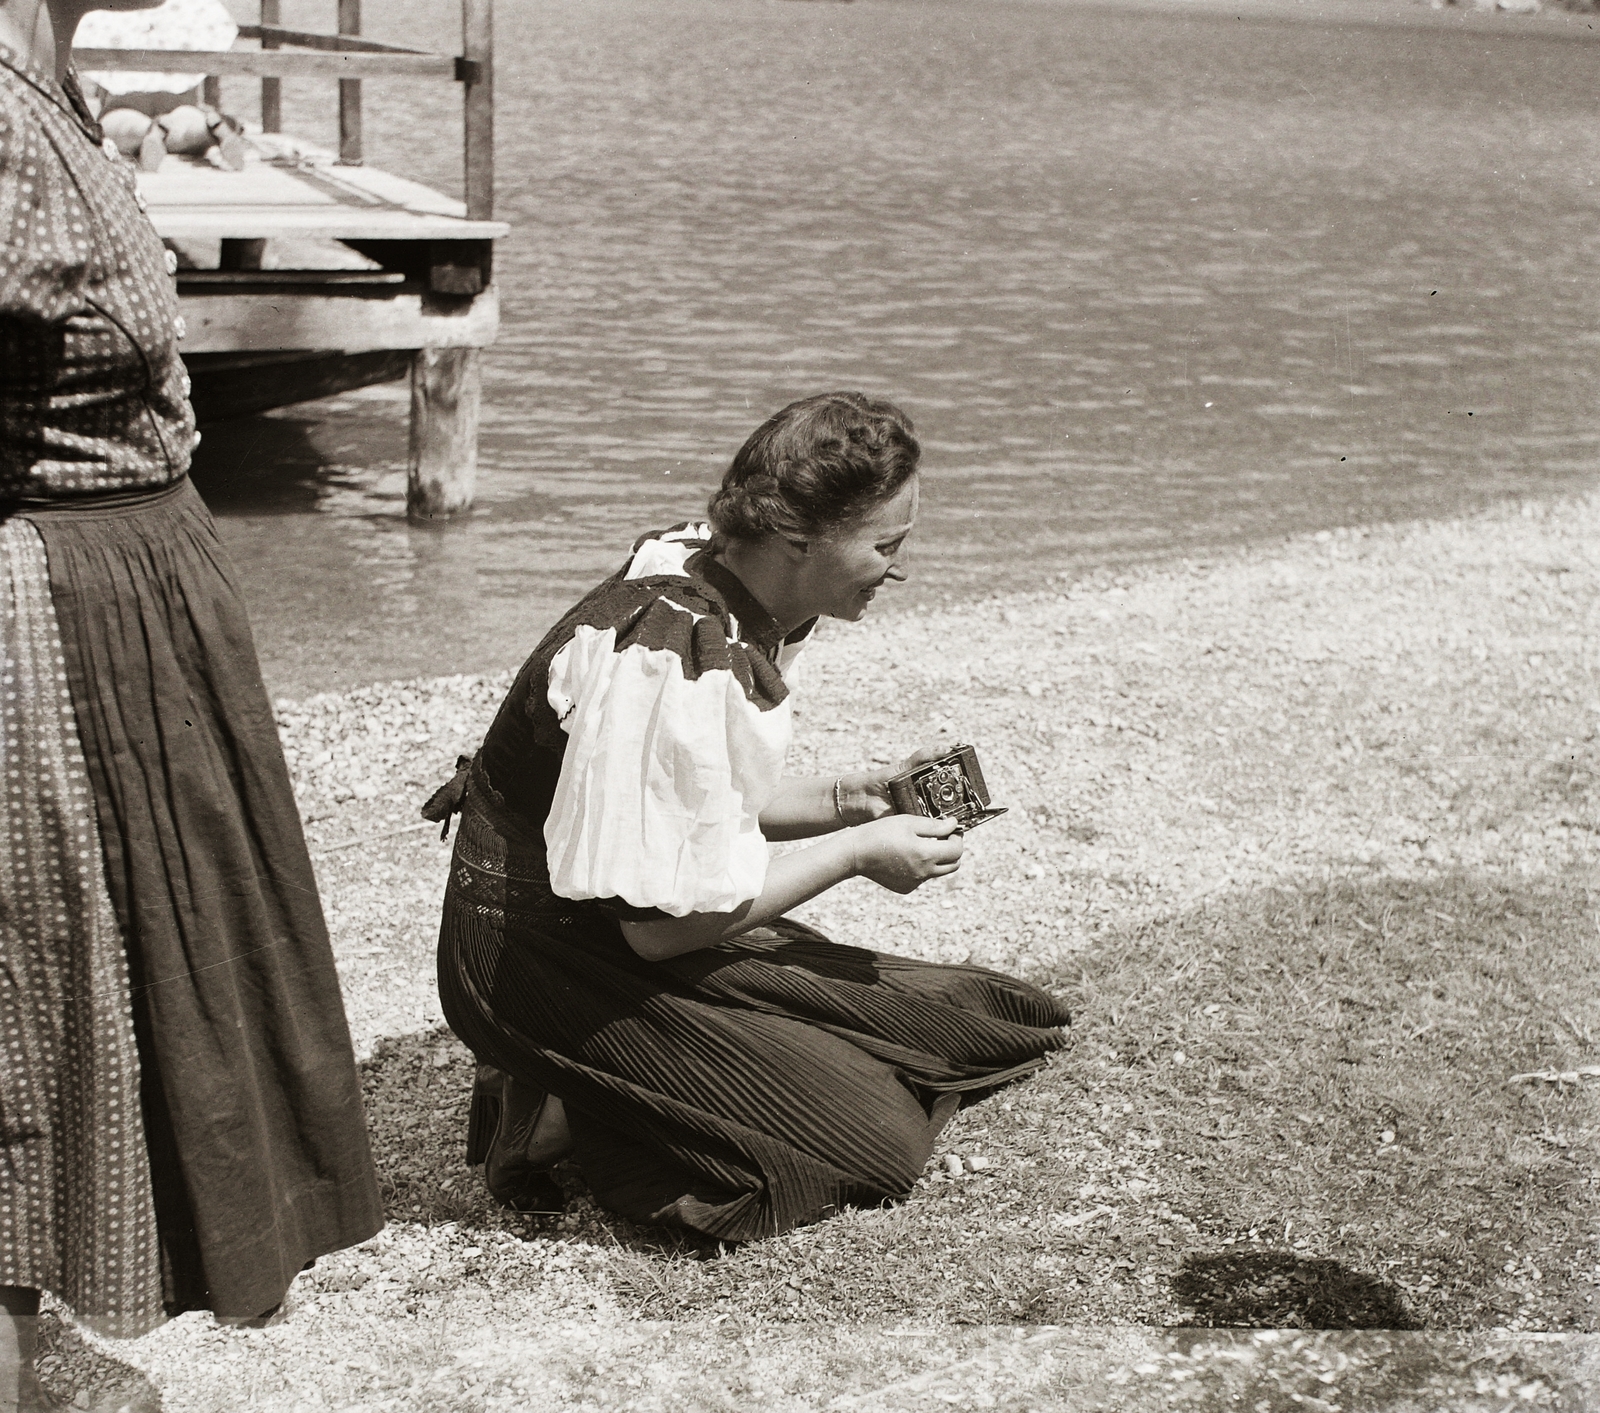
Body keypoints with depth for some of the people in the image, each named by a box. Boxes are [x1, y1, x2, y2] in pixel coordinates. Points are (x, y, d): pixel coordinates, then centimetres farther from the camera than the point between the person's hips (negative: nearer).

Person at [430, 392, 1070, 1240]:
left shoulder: (726, 591, 0)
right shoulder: (673, 659, -29)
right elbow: (662, 921, -26)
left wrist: (840, 801, 1)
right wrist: (856, 853, -16)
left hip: (632, 928, 10)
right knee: (871, 1144, -12)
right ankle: (553, 1121, -4)